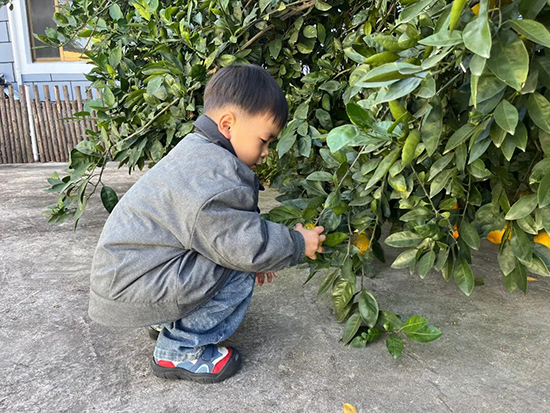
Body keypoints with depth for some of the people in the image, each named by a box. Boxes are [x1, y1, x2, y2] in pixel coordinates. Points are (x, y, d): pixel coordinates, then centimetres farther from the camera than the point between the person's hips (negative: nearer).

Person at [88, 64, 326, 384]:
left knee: (233, 258, 11)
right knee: (239, 273, -17)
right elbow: (245, 245, -26)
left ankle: (167, 321, 19)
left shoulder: (197, 153, 9)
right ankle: (180, 351, -2)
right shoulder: (212, 174, -27)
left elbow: (224, 232, 19)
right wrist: (298, 244, -10)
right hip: (131, 286, -10)